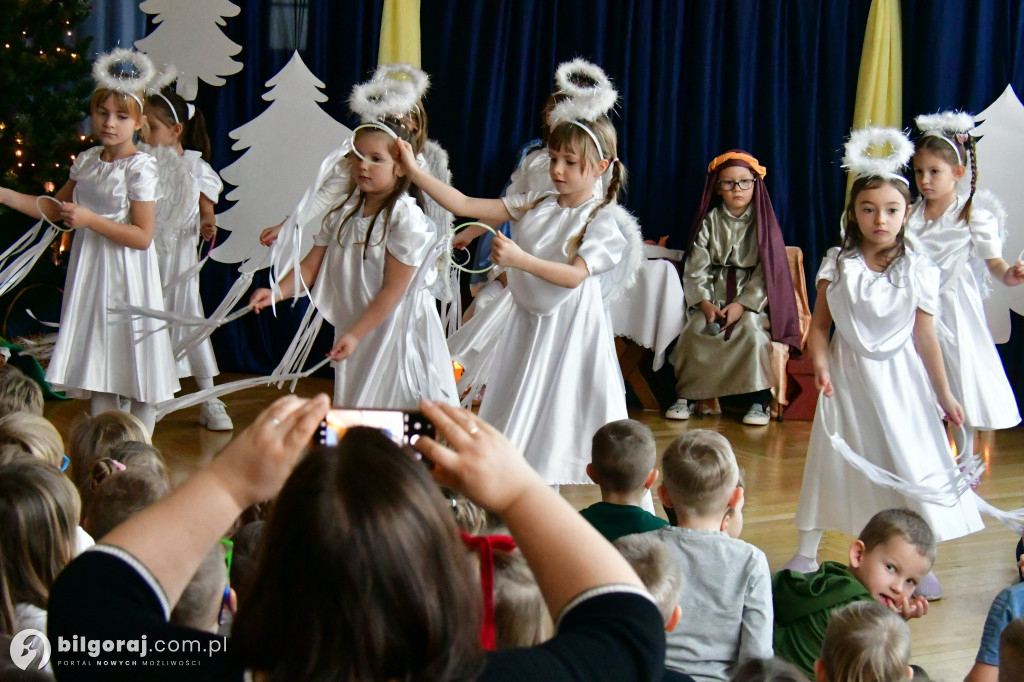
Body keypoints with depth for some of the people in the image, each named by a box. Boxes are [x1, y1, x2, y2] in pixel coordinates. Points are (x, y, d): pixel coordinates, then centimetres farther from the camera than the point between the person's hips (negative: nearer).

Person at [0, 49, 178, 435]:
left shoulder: (140, 167, -13)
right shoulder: (87, 161, 8)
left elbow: (142, 236, -16)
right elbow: (56, 209, 19)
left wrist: (90, 219, -21)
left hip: (127, 277, -7)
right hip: (90, 273, 7)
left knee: (135, 366, 0)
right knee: (96, 364, 11)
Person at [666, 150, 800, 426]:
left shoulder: (763, 222, 1)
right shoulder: (710, 221, 6)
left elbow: (767, 271, -6)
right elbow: (696, 267, 1)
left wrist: (742, 304, -17)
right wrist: (705, 303, -15)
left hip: (752, 296, -2)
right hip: (713, 292, 2)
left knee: (753, 328, -31)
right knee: (695, 329, -26)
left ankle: (760, 400, -22)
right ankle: (686, 395, -14)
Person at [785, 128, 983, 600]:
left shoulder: (918, 272, -8)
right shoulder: (837, 264, -6)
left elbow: (925, 338, -2)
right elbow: (820, 323, -3)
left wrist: (944, 395, 1)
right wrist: (820, 364, -20)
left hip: (897, 380, -1)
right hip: (846, 377, 1)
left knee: (911, 462, 0)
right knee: (832, 460, 8)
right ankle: (806, 554, 22)